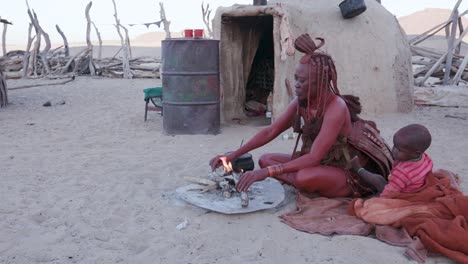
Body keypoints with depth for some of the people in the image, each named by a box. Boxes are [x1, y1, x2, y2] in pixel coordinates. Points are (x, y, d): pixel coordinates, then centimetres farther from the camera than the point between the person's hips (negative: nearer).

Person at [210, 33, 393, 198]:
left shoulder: (336, 108, -28)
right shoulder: (300, 103, -6)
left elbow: (314, 157, -33)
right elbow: (270, 132, -2)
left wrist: (268, 172, -39)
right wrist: (233, 155, -11)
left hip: (350, 174, -7)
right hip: (322, 164, 8)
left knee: (305, 178, -37)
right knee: (265, 159, 2)